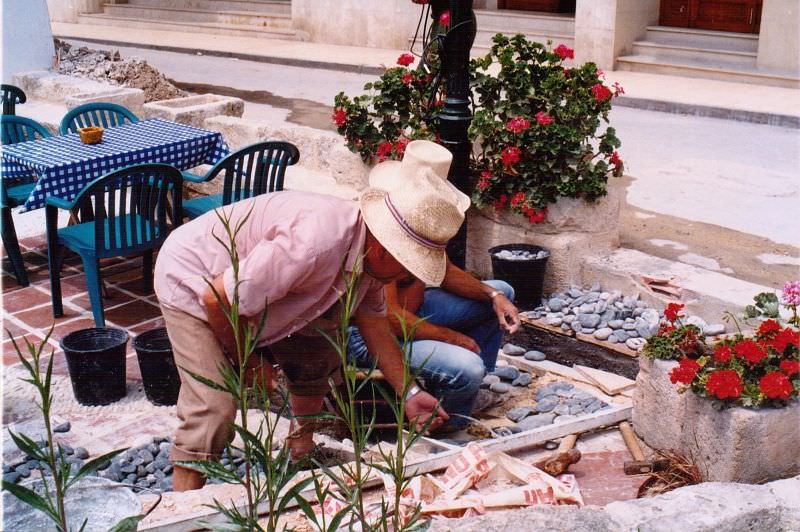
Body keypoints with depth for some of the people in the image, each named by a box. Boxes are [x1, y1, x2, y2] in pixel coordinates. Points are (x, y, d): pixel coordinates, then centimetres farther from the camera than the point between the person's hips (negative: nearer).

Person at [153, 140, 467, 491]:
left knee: (319, 355, 9)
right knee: (214, 409, -19)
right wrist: (250, 362, -16)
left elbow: (376, 328, 6)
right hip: (192, 281, -9)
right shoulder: (316, 245, -39)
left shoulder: (370, 255, -9)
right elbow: (218, 300, -32)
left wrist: (408, 393, 2)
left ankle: (301, 449, 28)